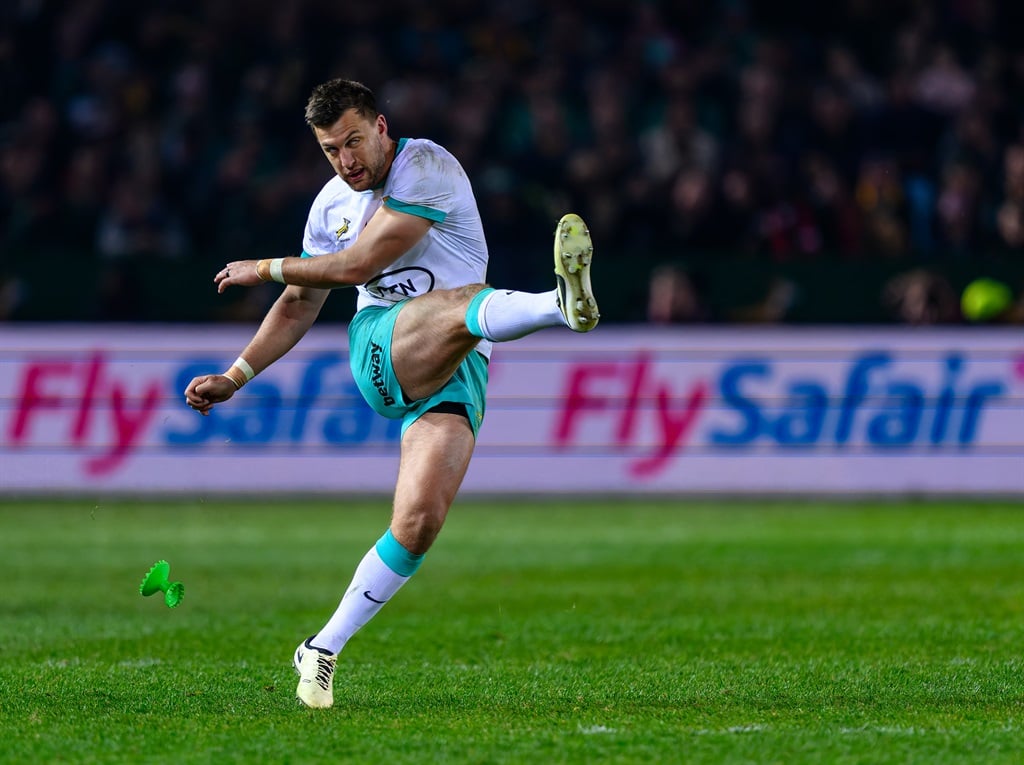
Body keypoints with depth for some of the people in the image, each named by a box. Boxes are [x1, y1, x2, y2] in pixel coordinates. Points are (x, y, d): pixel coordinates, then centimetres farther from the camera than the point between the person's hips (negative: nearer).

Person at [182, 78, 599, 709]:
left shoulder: (428, 168, -3)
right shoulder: (331, 204, 17)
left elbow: (358, 264, -8)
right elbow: (301, 306, 29)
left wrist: (266, 268, 5)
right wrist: (234, 378, 24)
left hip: (455, 375, -2)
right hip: (381, 349, 2)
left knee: (419, 525, -19)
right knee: (465, 304, -36)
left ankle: (324, 650, -4)